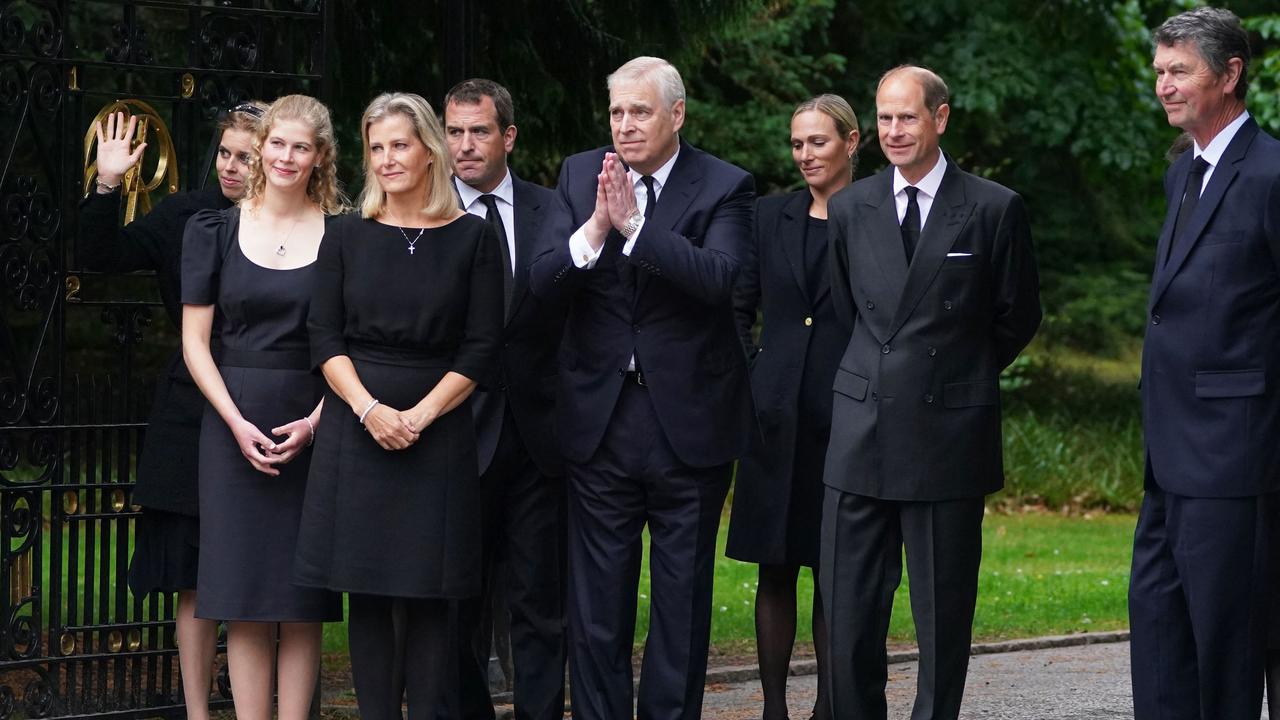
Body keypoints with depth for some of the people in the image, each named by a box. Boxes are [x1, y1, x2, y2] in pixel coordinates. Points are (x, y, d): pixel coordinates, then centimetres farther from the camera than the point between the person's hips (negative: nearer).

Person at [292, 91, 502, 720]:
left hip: (437, 430, -2)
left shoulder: (471, 238, 2)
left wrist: (419, 416, -11)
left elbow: (481, 349, -1)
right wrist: (370, 410, -12)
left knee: (427, 594, -2)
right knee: (366, 591, 1)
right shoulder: (348, 237, 8)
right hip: (357, 428, 2)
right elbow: (325, 338, 4)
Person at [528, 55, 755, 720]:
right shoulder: (580, 175, 4)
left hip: (688, 424, -2)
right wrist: (595, 228, -23)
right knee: (595, 608, 6)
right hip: (599, 419, 2)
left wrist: (634, 224, -28)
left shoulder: (723, 187, -5)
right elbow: (543, 282, -5)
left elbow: (720, 277, -23)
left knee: (682, 602, 7)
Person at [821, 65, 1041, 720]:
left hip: (948, 438, -3)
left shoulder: (994, 210, -1)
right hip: (861, 437, 3)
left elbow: (1018, 317, 7)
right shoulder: (849, 208, 8)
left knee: (944, 611, 4)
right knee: (848, 611, 2)